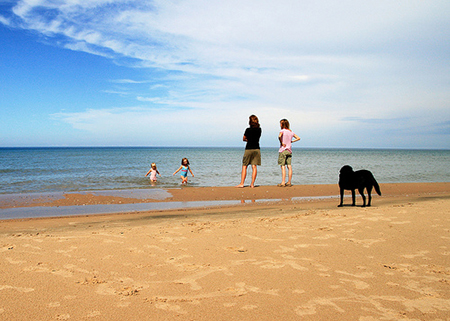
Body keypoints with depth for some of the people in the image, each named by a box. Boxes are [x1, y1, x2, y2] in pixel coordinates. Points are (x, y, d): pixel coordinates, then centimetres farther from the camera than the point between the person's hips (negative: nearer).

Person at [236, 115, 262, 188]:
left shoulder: (248, 130, -9)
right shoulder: (259, 129, 3)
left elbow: (244, 139, 5)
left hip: (248, 149, -4)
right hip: (257, 149, 4)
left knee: (244, 166, 3)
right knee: (254, 166, 2)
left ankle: (242, 183, 0)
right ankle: (252, 184, -1)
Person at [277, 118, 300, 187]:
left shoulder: (282, 131, -8)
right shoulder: (291, 132, 11)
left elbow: (279, 136, -29)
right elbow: (298, 138, 16)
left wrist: (281, 143, -15)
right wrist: (291, 141, 11)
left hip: (283, 151, -6)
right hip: (289, 151, 6)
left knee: (283, 167, -6)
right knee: (289, 166, 5)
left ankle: (283, 182, -9)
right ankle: (289, 182, 8)